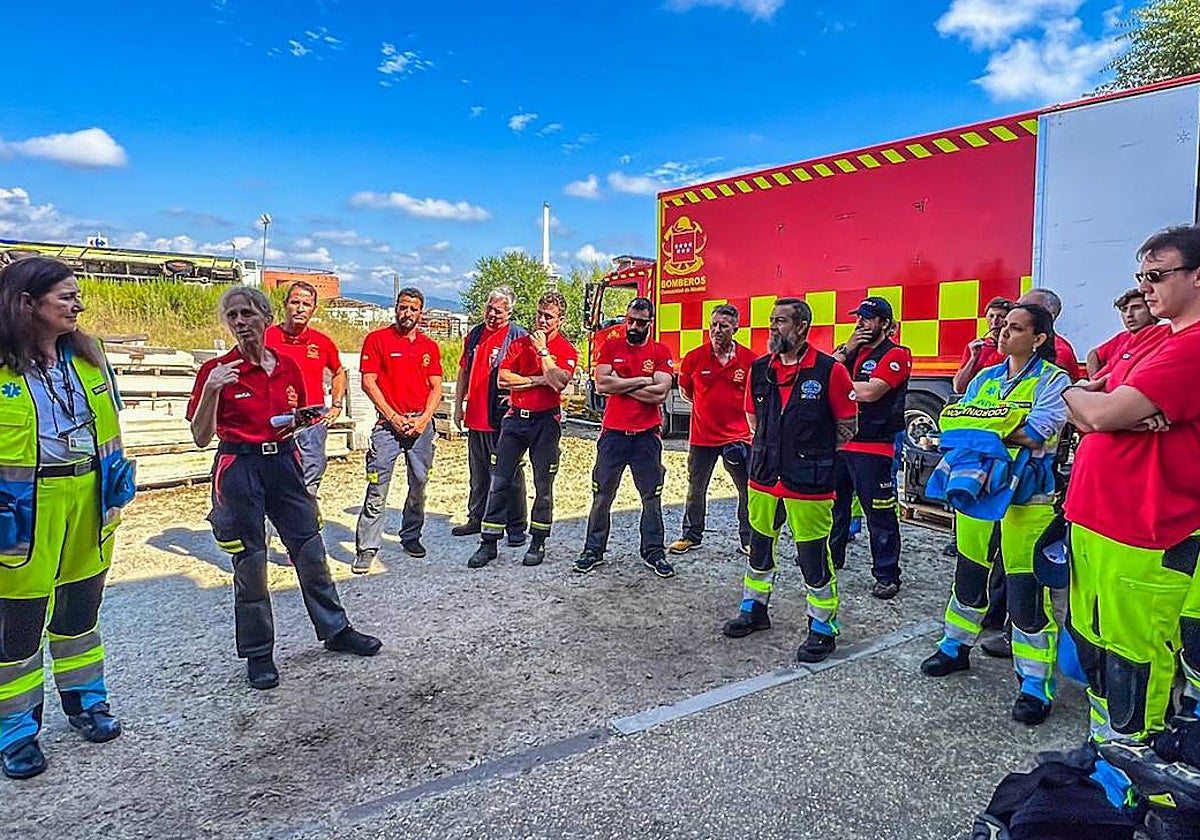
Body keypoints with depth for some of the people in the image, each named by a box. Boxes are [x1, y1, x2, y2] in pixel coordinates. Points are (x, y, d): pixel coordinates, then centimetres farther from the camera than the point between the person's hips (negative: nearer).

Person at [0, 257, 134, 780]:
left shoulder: (85, 355, 4)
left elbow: (110, 428, 11)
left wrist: (117, 490, 8)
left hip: (87, 506, 5)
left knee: (80, 609, 20)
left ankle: (85, 699, 38)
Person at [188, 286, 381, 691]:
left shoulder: (287, 366, 6)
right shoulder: (217, 370, -7)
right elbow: (201, 438, -10)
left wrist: (298, 420, -3)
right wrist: (211, 389, -22)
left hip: (284, 463, 4)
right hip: (240, 470, -4)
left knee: (311, 551, 10)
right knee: (250, 564, 4)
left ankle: (335, 629, 27)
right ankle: (258, 654, 20)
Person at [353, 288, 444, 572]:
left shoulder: (430, 346, 12)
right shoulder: (377, 339, 2)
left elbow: (436, 388, 10)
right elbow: (368, 382, -3)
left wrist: (424, 419, -5)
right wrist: (392, 416, -10)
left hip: (421, 423, 4)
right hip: (389, 422, -3)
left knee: (419, 484, 9)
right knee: (377, 489, -7)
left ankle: (411, 536, 26)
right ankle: (366, 549, -1)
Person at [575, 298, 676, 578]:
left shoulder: (661, 353, 1)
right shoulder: (610, 347, 4)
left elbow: (660, 394, -12)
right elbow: (601, 384, -10)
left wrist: (619, 385, -9)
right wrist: (641, 380, -10)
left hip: (647, 435, 0)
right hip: (613, 433, 1)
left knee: (651, 496, 6)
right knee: (602, 495, 7)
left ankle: (654, 553, 17)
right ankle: (593, 550, 18)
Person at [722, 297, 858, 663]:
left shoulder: (829, 370, -11)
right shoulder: (759, 369, 4)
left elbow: (847, 425, -3)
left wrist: (817, 456, 4)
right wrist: (767, 451, 14)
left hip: (809, 483, -5)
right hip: (764, 477, 5)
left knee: (813, 557, 2)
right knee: (760, 546, 18)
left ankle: (823, 628, 18)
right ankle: (754, 609, 36)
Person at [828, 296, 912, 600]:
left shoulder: (896, 354, -8)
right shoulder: (852, 349, 14)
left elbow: (870, 392, -21)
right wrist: (846, 350, -8)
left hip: (873, 447, -7)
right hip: (839, 441, 7)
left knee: (879, 514, -1)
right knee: (833, 503, 18)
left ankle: (887, 575, 10)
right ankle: (831, 556, 34)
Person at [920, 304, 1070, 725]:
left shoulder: (1052, 380, -7)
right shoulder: (985, 377, 12)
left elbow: (1035, 435, -21)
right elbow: (952, 421, 2)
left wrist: (981, 425, -13)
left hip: (1027, 499, -6)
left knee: (1027, 591, -4)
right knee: (969, 575, 19)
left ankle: (1036, 685, 8)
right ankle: (956, 647, 38)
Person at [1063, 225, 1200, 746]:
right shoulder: (1145, 338, 15)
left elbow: (1103, 414, -23)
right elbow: (1085, 410, 12)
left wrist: (1068, 391, -1)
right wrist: (1128, 416, -9)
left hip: (1142, 538, -9)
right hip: (1093, 518, 9)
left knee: (1134, 656, 3)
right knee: (1093, 643, 19)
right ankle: (1103, 741, 35)